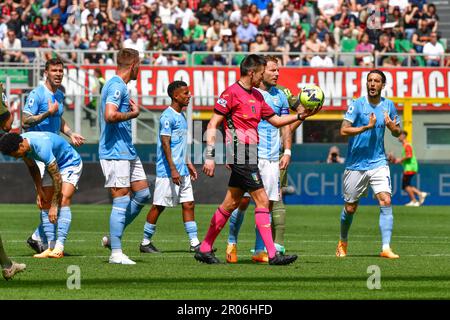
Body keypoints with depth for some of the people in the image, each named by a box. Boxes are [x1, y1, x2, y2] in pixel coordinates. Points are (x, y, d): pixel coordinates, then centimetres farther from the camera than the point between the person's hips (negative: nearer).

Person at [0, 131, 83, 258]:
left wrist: (54, 205, -28)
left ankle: (59, 247, -29)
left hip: (71, 164, -8)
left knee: (63, 201, -23)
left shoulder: (42, 147, -38)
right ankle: (51, 247, -5)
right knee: (44, 204, -3)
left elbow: (57, 178, -33)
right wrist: (39, 191, 0)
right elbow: (32, 167, 6)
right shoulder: (23, 146, -14)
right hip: (53, 166, 8)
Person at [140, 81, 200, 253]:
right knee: (159, 206, -2)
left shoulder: (180, 116, 15)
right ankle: (145, 242, 8)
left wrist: (188, 164, 25)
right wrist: (173, 169, -22)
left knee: (188, 204, 4)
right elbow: (165, 143, -18)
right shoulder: (168, 116, -14)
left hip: (182, 172, 9)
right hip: (167, 172, -9)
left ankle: (194, 243, 4)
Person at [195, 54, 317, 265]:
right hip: (240, 154, -9)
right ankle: (272, 255, -12)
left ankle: (204, 249, 19)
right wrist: (210, 156, -16)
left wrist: (300, 116, 11)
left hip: (248, 156, 9)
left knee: (231, 203, 12)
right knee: (262, 201, -11)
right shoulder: (231, 93, -10)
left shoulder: (257, 96, 16)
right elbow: (213, 125, -11)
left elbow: (276, 120, 24)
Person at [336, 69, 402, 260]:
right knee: (350, 208, 8)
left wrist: (392, 127, -8)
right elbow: (344, 130, -14)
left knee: (386, 202, -16)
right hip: (355, 164, -2)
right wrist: (367, 127, -23)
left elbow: (397, 133, 15)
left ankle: (386, 248, -19)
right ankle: (343, 242, 34)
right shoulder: (357, 105, -7)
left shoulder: (388, 106, 5)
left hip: (378, 163, 2)